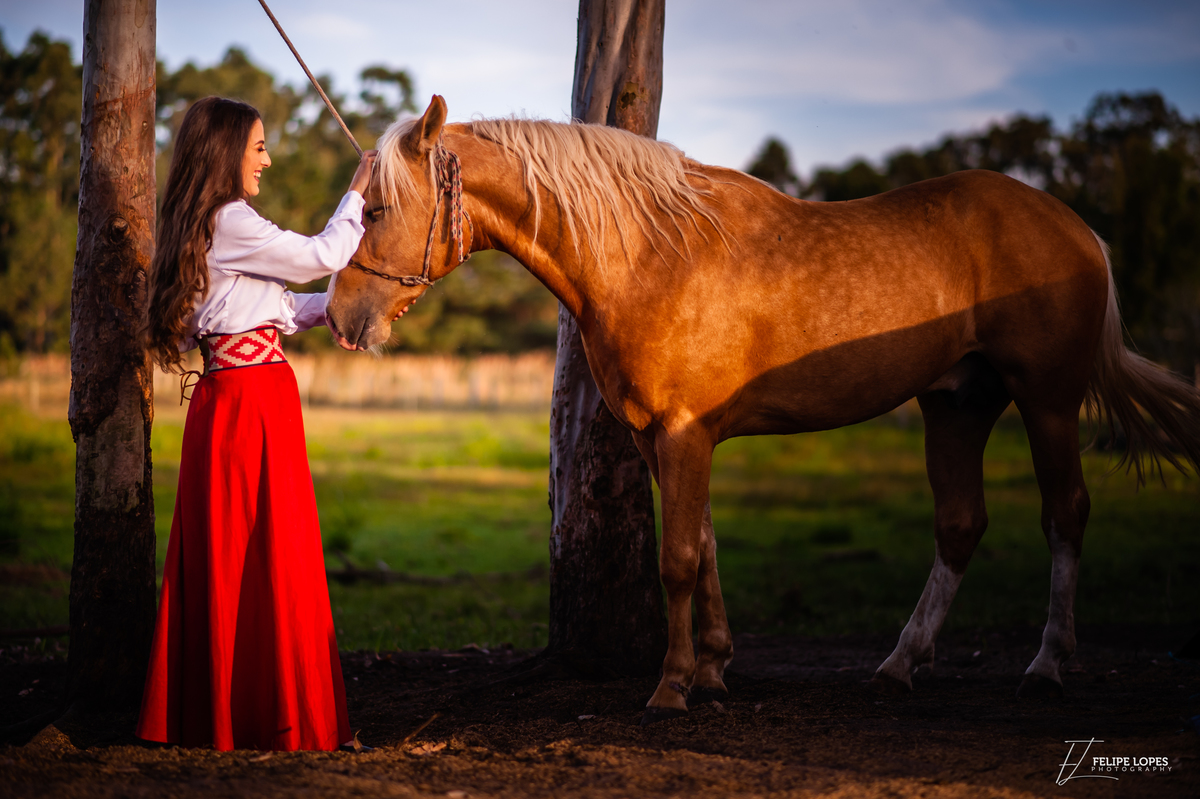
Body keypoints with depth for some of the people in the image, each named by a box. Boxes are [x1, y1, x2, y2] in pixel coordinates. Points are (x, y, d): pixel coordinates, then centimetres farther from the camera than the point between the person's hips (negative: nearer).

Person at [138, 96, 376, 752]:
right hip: (257, 399, -10)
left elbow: (276, 309, 22)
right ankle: (278, 715, 1)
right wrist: (357, 194, 1)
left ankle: (204, 710, 17)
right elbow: (323, 255, -12)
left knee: (220, 553, 11)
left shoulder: (197, 228, 17)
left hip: (223, 396, 10)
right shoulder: (230, 222, -13)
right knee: (270, 554, -4)